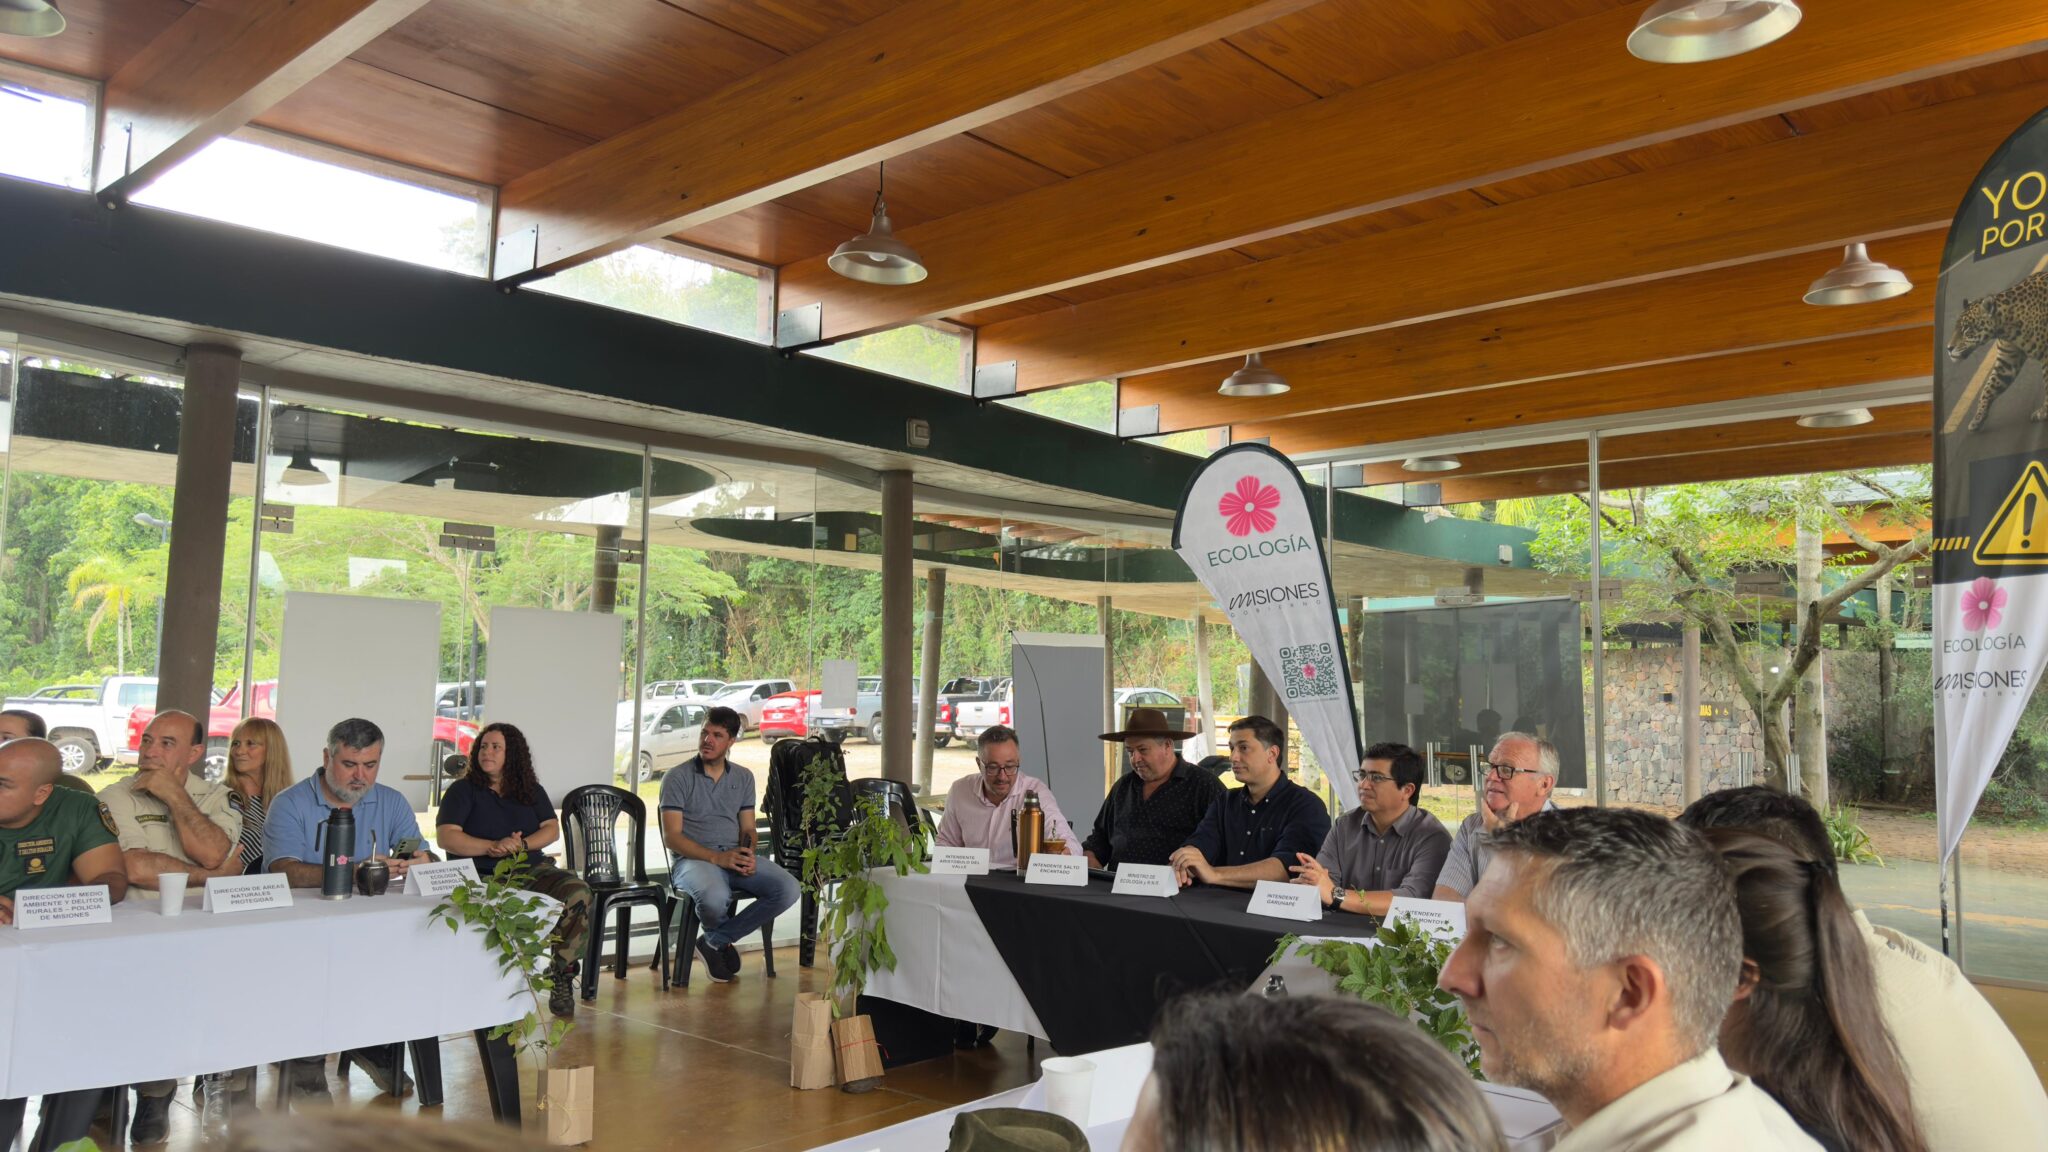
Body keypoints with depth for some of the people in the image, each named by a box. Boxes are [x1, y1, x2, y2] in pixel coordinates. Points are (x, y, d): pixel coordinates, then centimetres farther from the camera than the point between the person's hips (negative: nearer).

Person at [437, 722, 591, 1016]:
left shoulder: (532, 791, 19)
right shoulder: (463, 790, 8)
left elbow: (552, 829, 9)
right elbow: (446, 837, -5)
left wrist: (522, 845, -11)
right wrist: (493, 847, -18)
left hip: (531, 869, 3)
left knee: (578, 892, -26)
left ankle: (562, 974, -15)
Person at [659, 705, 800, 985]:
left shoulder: (743, 778, 15)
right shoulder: (677, 778, 0)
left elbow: (748, 828, 14)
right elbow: (671, 836, -7)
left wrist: (748, 854, -11)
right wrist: (717, 858, -19)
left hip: (736, 856, 5)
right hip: (694, 858, -4)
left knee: (788, 888, -22)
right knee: (715, 897, -39)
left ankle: (716, 941, -5)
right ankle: (721, 939, 3)